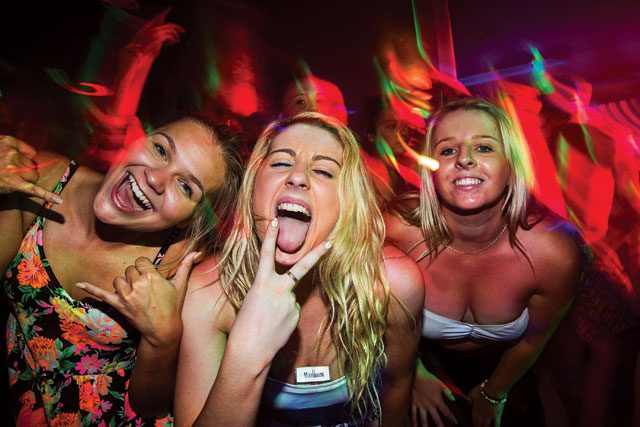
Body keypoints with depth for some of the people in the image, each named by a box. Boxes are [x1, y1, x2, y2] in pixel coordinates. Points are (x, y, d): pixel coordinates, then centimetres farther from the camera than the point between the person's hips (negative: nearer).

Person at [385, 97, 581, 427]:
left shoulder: (555, 254, -32)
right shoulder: (398, 231, -35)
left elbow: (533, 339, -10)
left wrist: (493, 394, 5)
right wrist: (415, 375, -1)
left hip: (497, 372, 2)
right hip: (422, 361, -1)